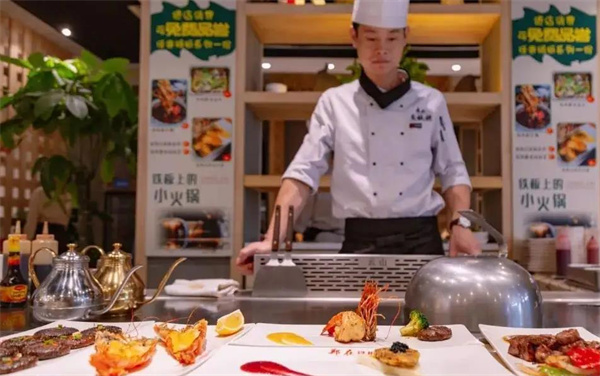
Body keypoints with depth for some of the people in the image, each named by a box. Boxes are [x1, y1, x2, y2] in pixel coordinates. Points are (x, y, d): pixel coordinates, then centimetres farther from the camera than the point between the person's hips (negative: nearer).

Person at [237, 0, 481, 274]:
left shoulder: (431, 102, 5)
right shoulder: (334, 102, 2)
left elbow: (452, 172, 9)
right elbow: (303, 173, -5)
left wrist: (460, 224, -8)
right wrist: (273, 239, -16)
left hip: (421, 241, 1)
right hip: (361, 243, -1)